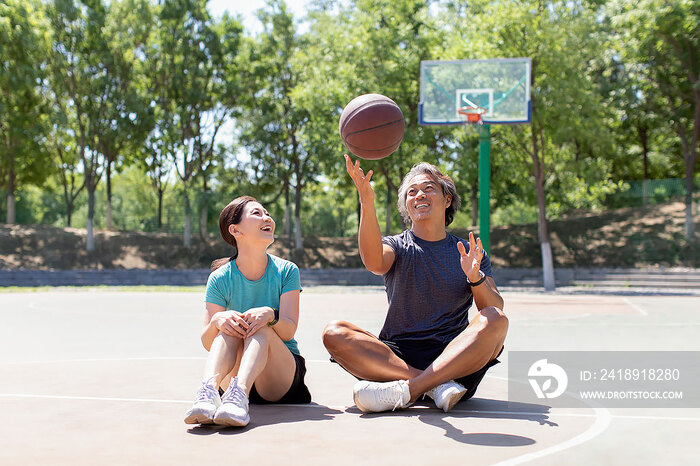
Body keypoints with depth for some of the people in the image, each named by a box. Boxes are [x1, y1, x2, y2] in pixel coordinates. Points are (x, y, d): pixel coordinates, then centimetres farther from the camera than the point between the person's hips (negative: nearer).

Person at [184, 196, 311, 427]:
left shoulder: (286, 271, -2)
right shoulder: (220, 279, -2)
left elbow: (289, 330, -12)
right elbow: (207, 342, -7)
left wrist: (270, 315, -36)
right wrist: (216, 321, -30)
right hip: (234, 374, 1)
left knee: (259, 326, -29)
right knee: (230, 326, -27)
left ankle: (239, 393, -57)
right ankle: (209, 389, -51)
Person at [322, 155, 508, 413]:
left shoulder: (471, 254, 13)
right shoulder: (397, 246, 8)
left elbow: (496, 310, 2)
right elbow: (374, 262, -18)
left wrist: (476, 278, -19)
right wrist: (367, 204, -32)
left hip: (454, 358, 0)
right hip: (397, 357, 0)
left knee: (496, 321, -27)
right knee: (334, 333, -23)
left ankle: (406, 390, -35)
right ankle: (436, 386, -32)